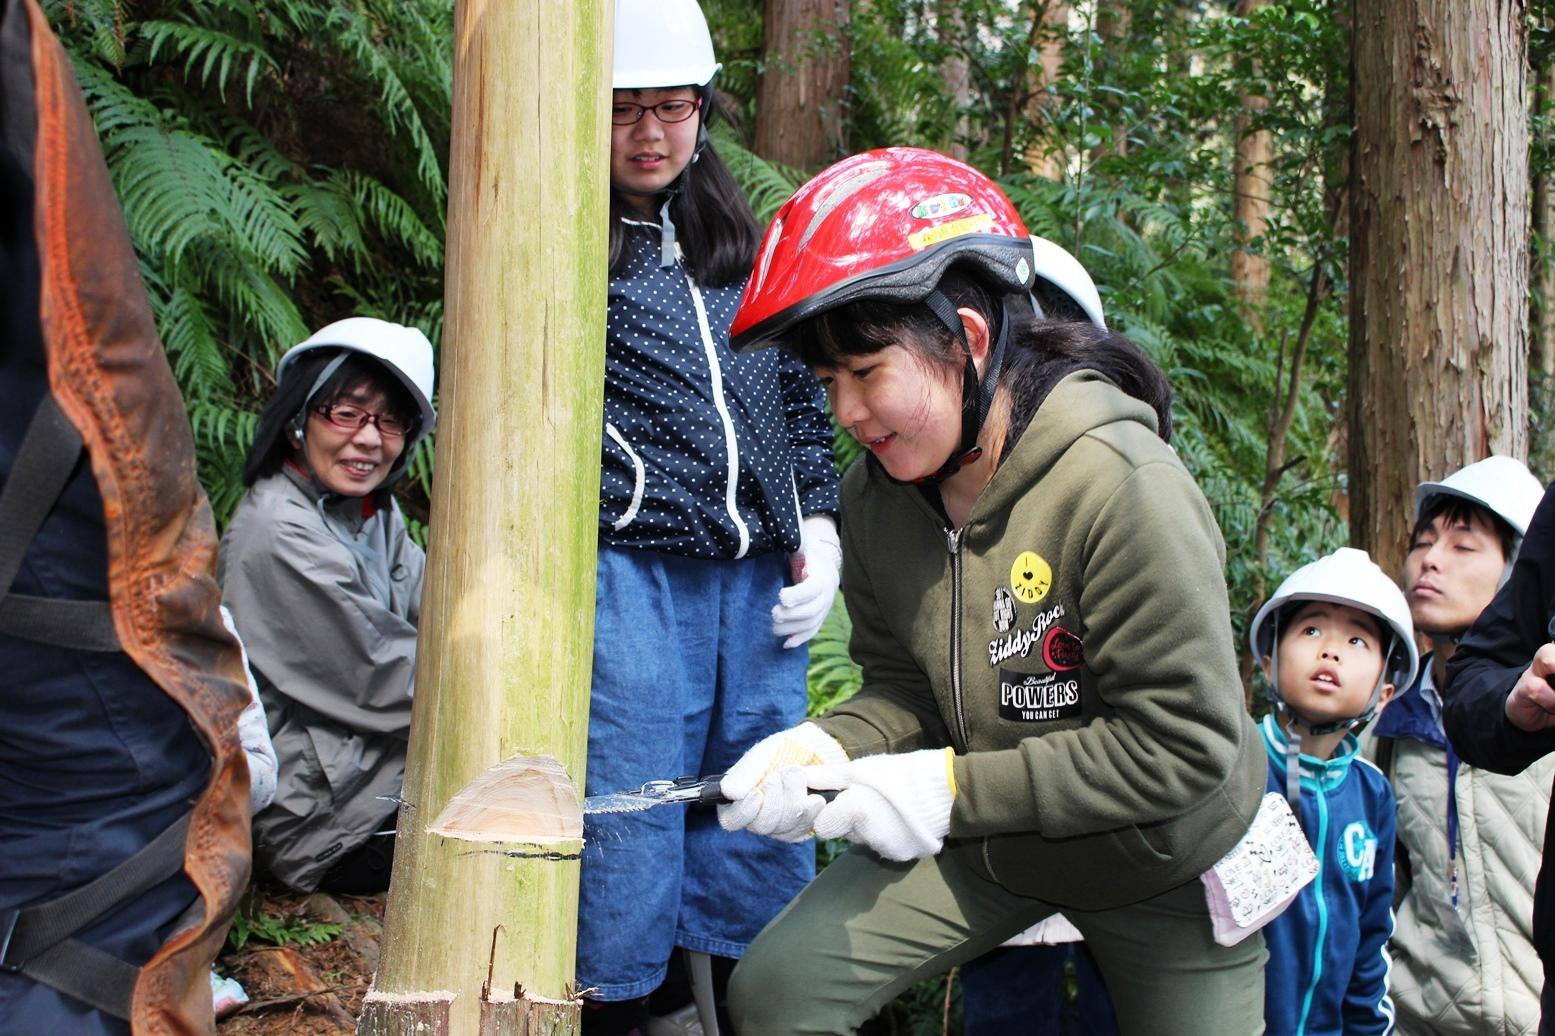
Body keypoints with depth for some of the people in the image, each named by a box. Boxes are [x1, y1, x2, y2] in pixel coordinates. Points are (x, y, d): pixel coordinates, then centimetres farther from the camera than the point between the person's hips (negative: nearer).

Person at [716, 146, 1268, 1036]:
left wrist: (953, 787, -29)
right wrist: (828, 748, -22)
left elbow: (1185, 748, -29)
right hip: (988, 838, 5)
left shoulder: (1121, 485, -30)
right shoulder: (878, 497, -10)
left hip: (1165, 861, -4)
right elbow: (906, 688, 1)